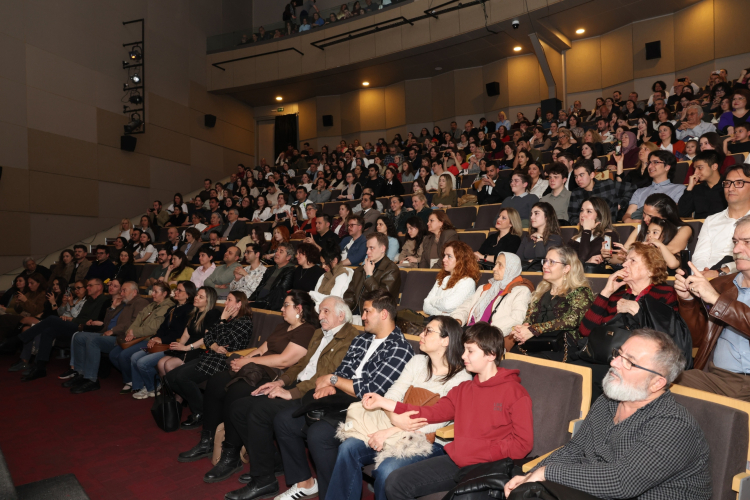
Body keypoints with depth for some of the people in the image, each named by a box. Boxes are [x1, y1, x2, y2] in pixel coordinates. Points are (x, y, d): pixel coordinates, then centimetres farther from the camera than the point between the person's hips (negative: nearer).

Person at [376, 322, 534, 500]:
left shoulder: (515, 393, -4)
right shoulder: (463, 389, 16)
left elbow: (523, 443, -7)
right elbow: (433, 412, 8)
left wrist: (482, 453, -13)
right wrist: (383, 402, 3)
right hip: (456, 461, 6)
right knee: (396, 482, -6)